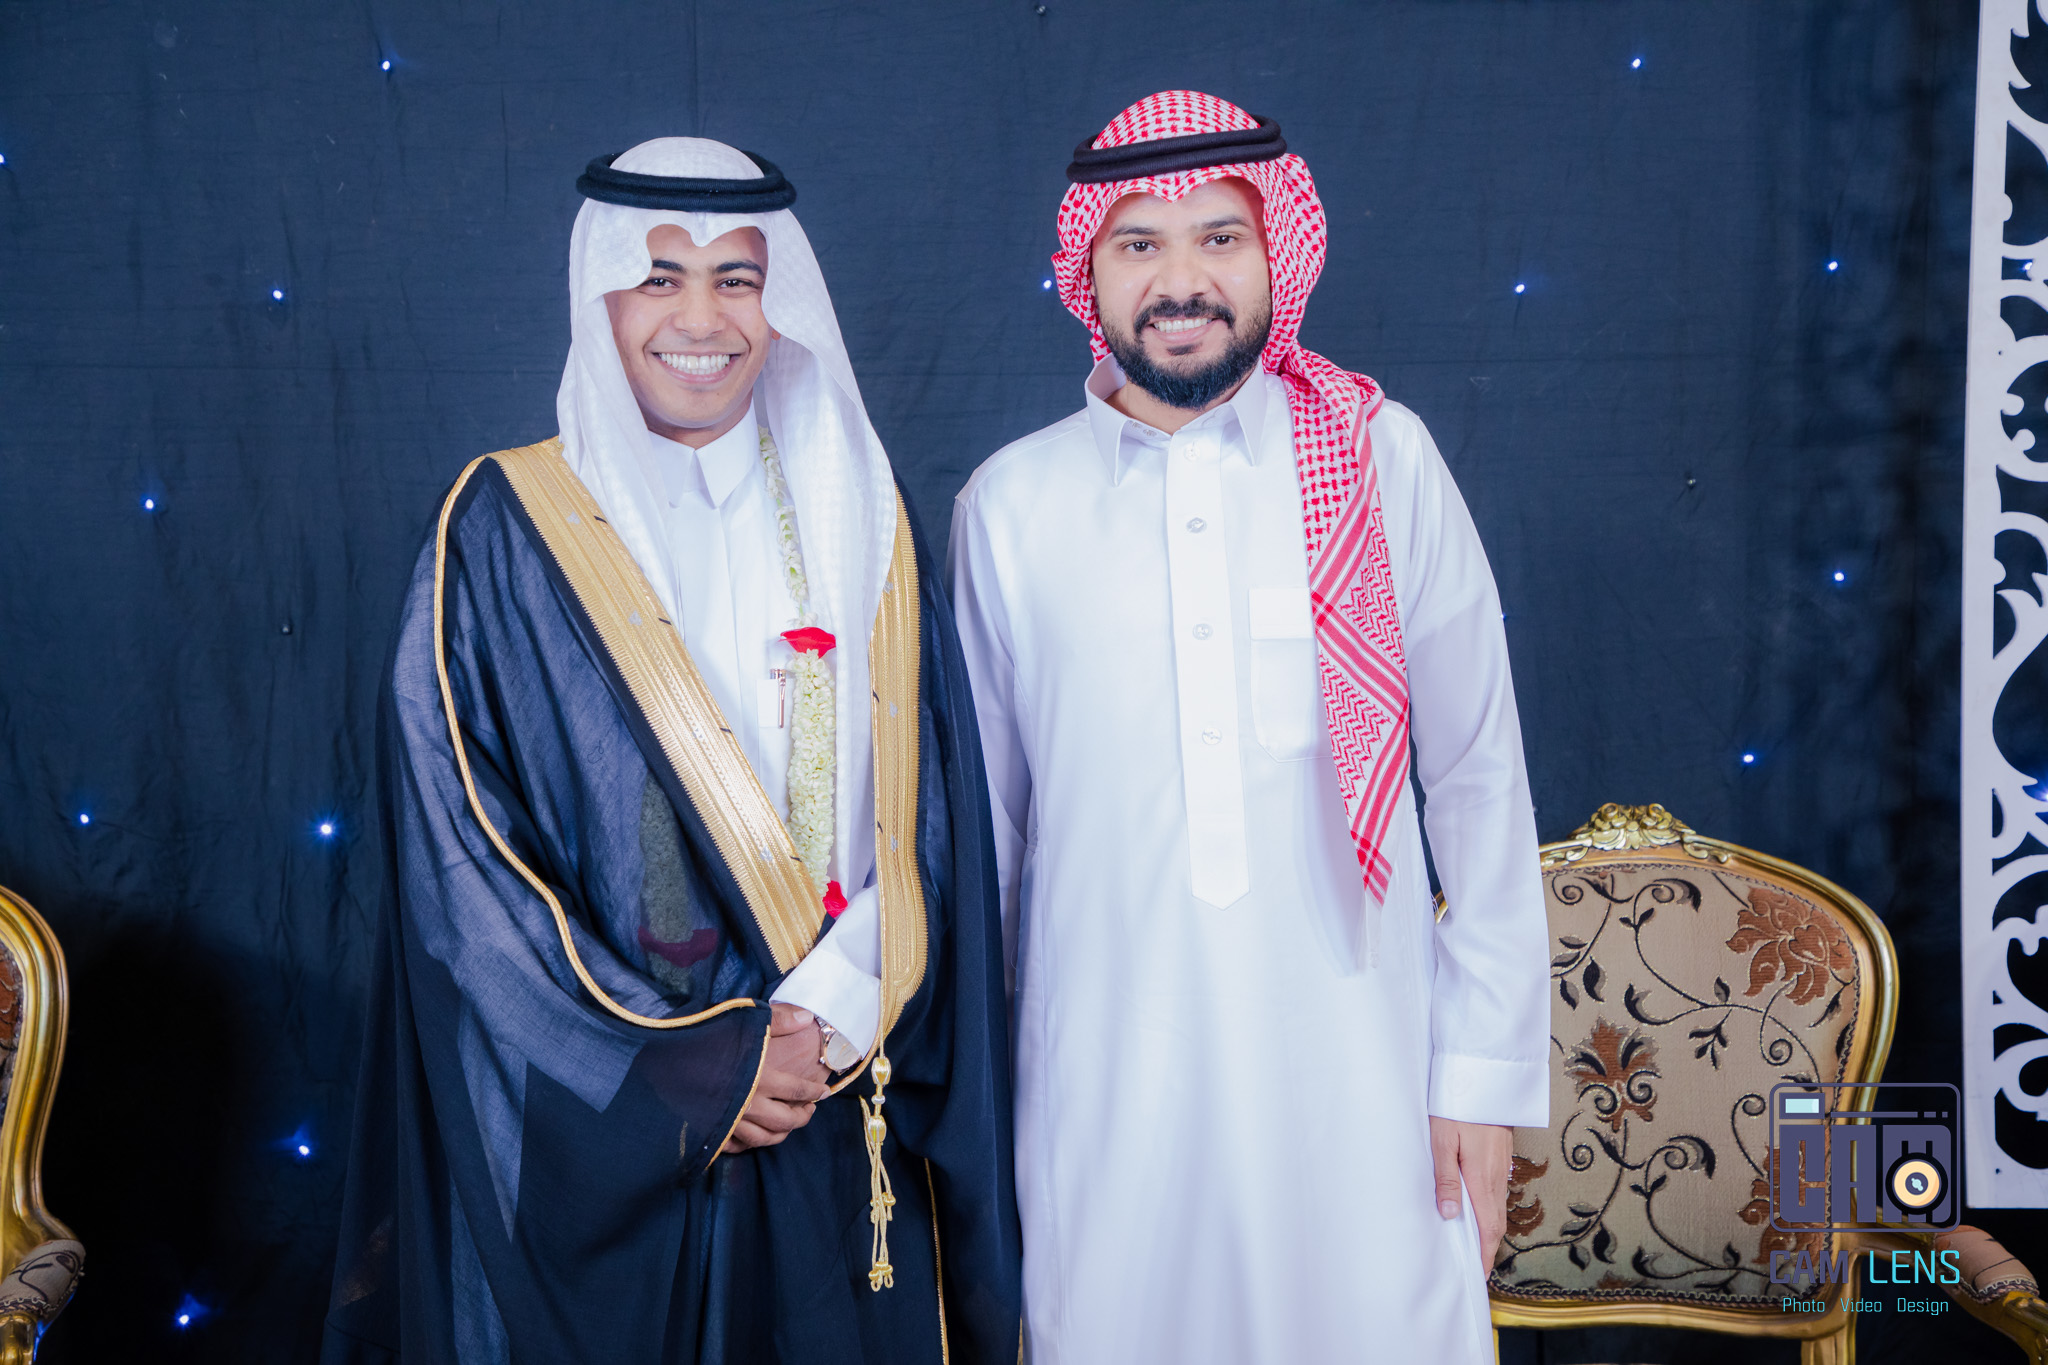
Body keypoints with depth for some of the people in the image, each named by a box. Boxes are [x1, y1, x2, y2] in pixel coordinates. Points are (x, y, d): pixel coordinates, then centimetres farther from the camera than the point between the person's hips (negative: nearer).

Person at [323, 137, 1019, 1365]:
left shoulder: (860, 518, 5)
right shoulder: (505, 531, -4)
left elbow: (928, 814, 2)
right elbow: (458, 850, -8)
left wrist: (832, 1015, -12)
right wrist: (683, 1071, -12)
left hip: (838, 1129, 3)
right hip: (592, 1127, -2)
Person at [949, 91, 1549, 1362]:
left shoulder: (1383, 459, -2)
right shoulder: (1008, 505, 1)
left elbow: (1480, 780, 1)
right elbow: (982, 822, 8)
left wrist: (1486, 1068, 0)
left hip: (1359, 1078, 0)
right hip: (1104, 1099, 1)